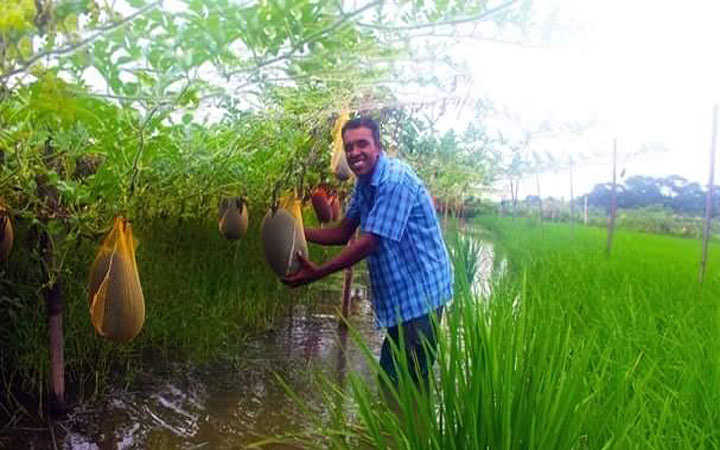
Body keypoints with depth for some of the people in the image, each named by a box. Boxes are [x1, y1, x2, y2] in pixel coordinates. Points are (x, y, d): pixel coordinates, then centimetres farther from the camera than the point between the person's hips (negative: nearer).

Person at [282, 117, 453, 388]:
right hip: (399, 296, 10)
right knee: (390, 377, 19)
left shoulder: (395, 180, -21)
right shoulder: (364, 182, 10)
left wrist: (318, 273, -23)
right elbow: (343, 233, 12)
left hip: (420, 293, -10)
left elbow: (369, 241, -24)